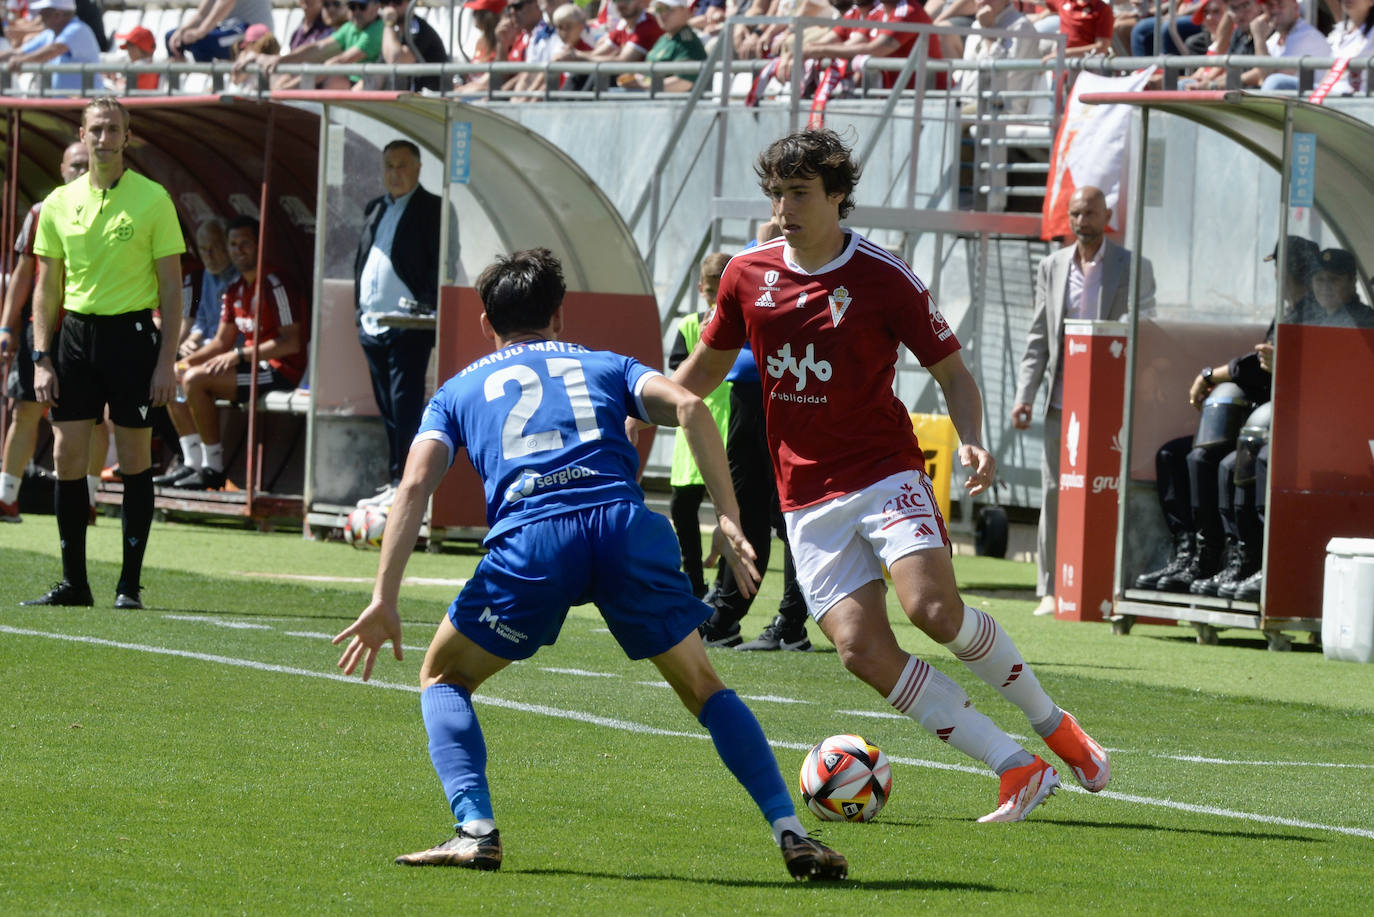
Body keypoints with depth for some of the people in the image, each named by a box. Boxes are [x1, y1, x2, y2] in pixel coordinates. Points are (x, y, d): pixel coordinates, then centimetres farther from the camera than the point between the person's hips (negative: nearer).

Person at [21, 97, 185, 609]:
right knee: (67, 457, 0)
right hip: (75, 334, 3)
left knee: (134, 460, -1)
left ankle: (130, 584, 5)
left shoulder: (153, 200, -2)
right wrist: (42, 359, 3)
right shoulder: (60, 203, 7)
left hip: (131, 333, -3)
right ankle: (73, 582, 8)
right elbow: (47, 288, 12)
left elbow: (171, 286, -1)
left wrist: (167, 361, -8)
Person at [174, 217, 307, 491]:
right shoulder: (235, 290, 14)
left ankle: (214, 469, -18)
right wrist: (187, 362, 3)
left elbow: (291, 343, -20)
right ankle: (193, 462, 2)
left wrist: (239, 354, -22)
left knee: (195, 380, -24)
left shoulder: (274, 285, -14)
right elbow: (222, 342, 20)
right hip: (253, 365, 10)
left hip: (279, 371, -10)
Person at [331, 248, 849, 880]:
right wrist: (728, 518, 5)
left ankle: (475, 828, 1)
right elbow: (689, 407, 9)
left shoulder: (459, 390, 28)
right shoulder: (606, 366, 30)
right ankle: (791, 834, 7)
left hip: (530, 542, -1)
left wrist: (384, 600, 6)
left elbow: (415, 486, 12)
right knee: (703, 688, 20)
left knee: (444, 678, 22)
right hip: (626, 524, 1)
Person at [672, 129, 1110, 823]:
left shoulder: (884, 278, -6)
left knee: (934, 610, -26)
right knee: (862, 650, -14)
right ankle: (1019, 771, -10)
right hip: (806, 498, 3)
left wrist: (971, 443, -16)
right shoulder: (747, 275, 5)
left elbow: (952, 371, 1)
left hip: (885, 473, -3)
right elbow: (705, 367, 20)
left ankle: (1051, 725, -1)